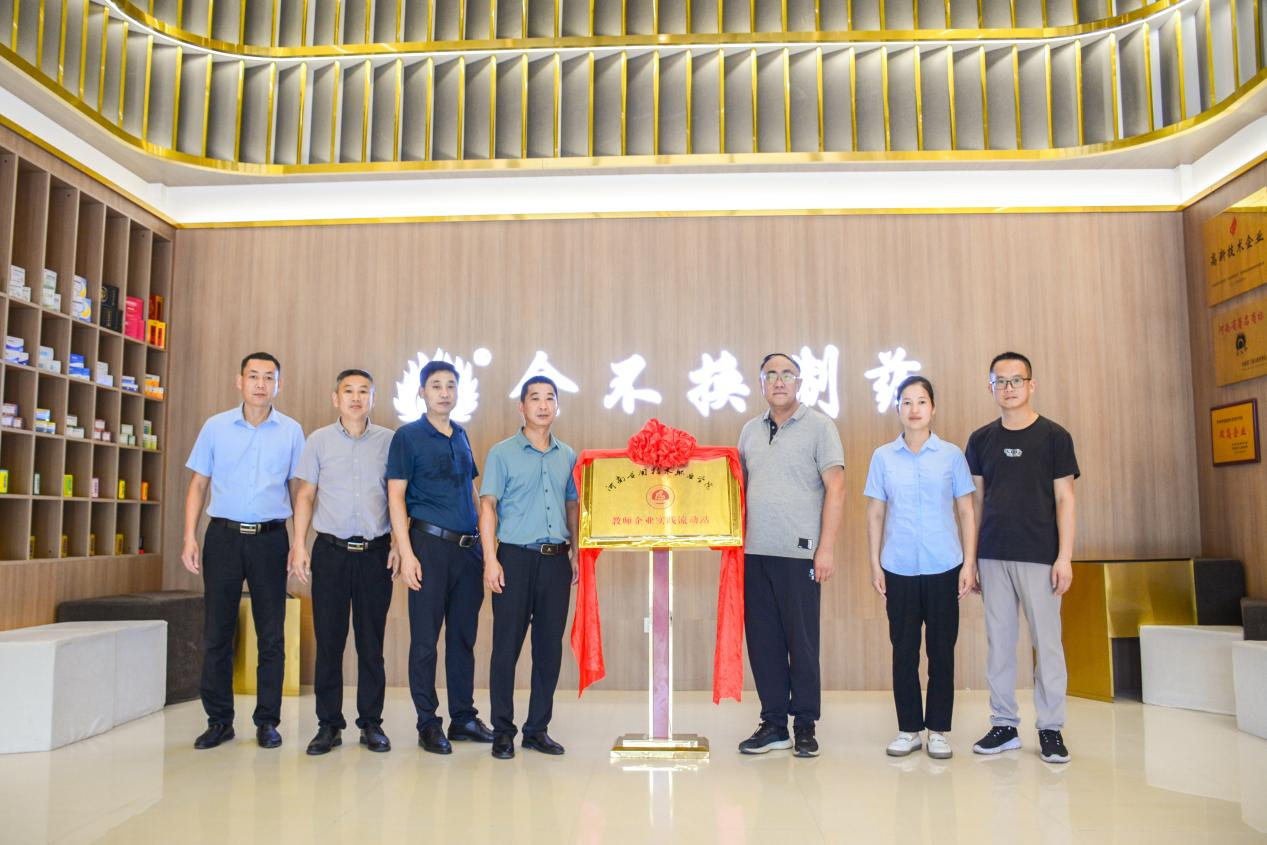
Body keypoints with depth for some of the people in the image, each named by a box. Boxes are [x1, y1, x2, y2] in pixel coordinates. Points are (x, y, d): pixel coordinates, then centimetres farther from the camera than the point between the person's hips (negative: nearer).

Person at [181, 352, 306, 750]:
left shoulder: (291, 431, 4)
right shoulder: (215, 427, 5)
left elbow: (297, 489, 7)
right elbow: (199, 485, 8)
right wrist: (190, 537, -2)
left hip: (271, 538, 0)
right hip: (224, 535, 1)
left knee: (272, 635, 4)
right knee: (216, 633, 5)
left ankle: (267, 721, 15)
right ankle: (219, 720, 17)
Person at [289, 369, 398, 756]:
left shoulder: (389, 441, 5)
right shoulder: (319, 440, 7)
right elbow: (305, 495, 8)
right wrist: (299, 545, 0)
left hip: (375, 552, 0)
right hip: (331, 550, 0)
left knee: (372, 641, 5)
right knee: (328, 640, 4)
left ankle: (371, 723, 15)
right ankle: (329, 724, 15)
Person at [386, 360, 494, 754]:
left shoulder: (461, 436, 14)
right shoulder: (408, 436, -2)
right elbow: (396, 496, -6)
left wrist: (484, 543, 13)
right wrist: (406, 553, -14)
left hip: (468, 547, 5)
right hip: (430, 543, -5)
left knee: (464, 634, 11)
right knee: (425, 638, 1)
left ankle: (464, 717, 22)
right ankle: (427, 724, 12)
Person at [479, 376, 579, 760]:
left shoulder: (567, 455, 13)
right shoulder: (502, 453, 1)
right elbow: (488, 505, -3)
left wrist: (574, 553, 9)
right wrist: (491, 559, -11)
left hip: (556, 559, 4)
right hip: (516, 557, -4)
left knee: (550, 647, 7)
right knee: (507, 646, 1)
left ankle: (538, 728, 18)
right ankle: (503, 731, 12)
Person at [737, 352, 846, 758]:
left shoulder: (819, 426, -2)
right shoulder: (750, 430, 14)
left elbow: (835, 488, -7)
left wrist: (826, 548, -13)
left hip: (800, 552, -5)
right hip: (755, 552, 5)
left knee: (802, 643, 2)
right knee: (763, 641, 9)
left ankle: (805, 727, 16)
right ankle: (773, 724, 21)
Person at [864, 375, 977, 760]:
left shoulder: (951, 455, 2)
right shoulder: (883, 457, 4)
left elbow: (966, 512, 5)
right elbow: (875, 514, 7)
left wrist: (969, 563, 0)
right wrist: (875, 564, 3)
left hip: (944, 568, 0)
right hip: (899, 569, 1)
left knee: (941, 650, 6)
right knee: (904, 650, 6)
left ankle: (939, 730, 18)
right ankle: (908, 728, 19)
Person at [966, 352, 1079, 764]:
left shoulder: (1053, 436, 1)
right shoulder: (981, 439, 9)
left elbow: (1064, 499, -1)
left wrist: (1065, 557, -8)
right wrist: (969, 557, 9)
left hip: (1039, 556, -3)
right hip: (993, 556, 3)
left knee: (1046, 641, 2)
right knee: (999, 641, 7)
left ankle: (1051, 729, 14)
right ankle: (1004, 725, 17)